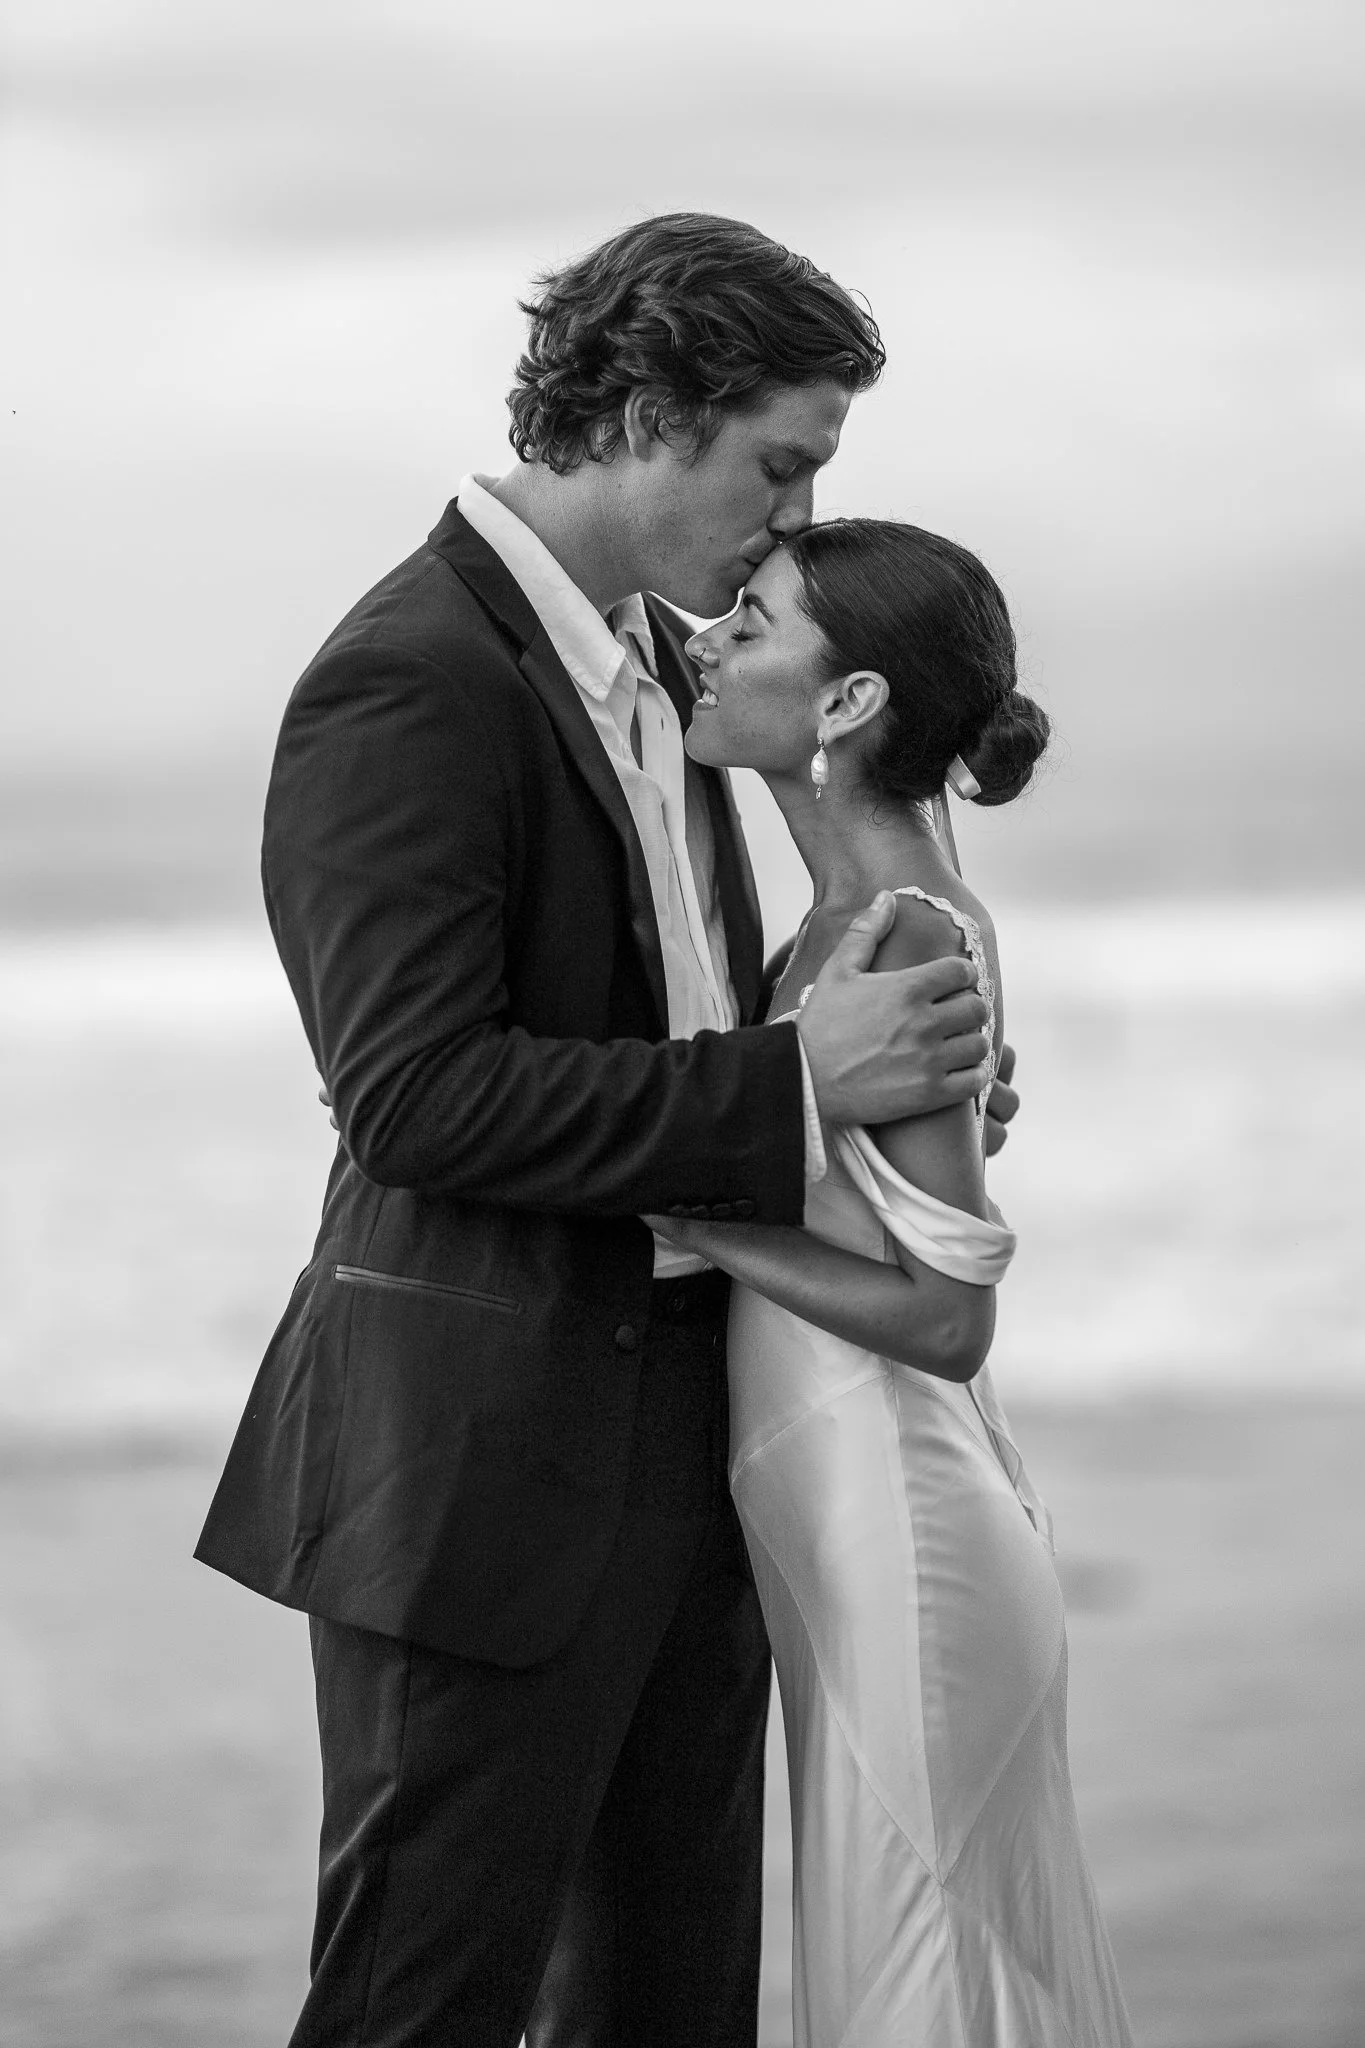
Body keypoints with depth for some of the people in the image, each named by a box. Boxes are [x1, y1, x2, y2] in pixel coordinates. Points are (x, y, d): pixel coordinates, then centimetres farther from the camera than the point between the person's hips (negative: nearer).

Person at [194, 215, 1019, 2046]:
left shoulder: (649, 661, 13)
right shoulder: (409, 684, -17)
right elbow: (418, 1095, -24)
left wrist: (887, 1069, 6)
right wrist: (788, 1082, -22)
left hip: (680, 1415, 10)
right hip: (486, 1463, -9)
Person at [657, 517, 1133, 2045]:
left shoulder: (904, 943, -19)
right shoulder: (854, 912, 8)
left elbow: (945, 1318, -20)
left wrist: (689, 1215, -16)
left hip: (900, 1549, -9)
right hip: (867, 1524, 9)